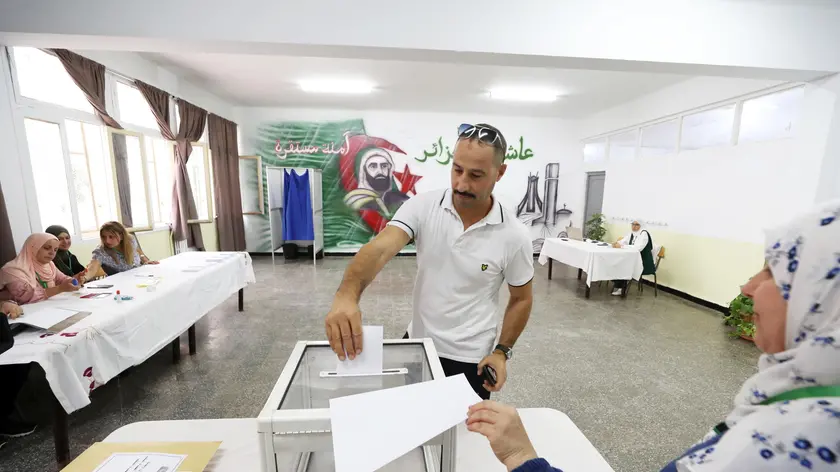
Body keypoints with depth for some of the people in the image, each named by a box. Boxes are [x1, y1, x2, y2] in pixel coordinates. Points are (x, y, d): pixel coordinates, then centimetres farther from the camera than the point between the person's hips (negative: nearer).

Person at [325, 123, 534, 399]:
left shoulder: (514, 235, -15)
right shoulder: (421, 207, -15)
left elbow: (521, 299, -1)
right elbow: (380, 248, -29)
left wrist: (502, 352, -8)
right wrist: (347, 294, -47)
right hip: (417, 343, 2)